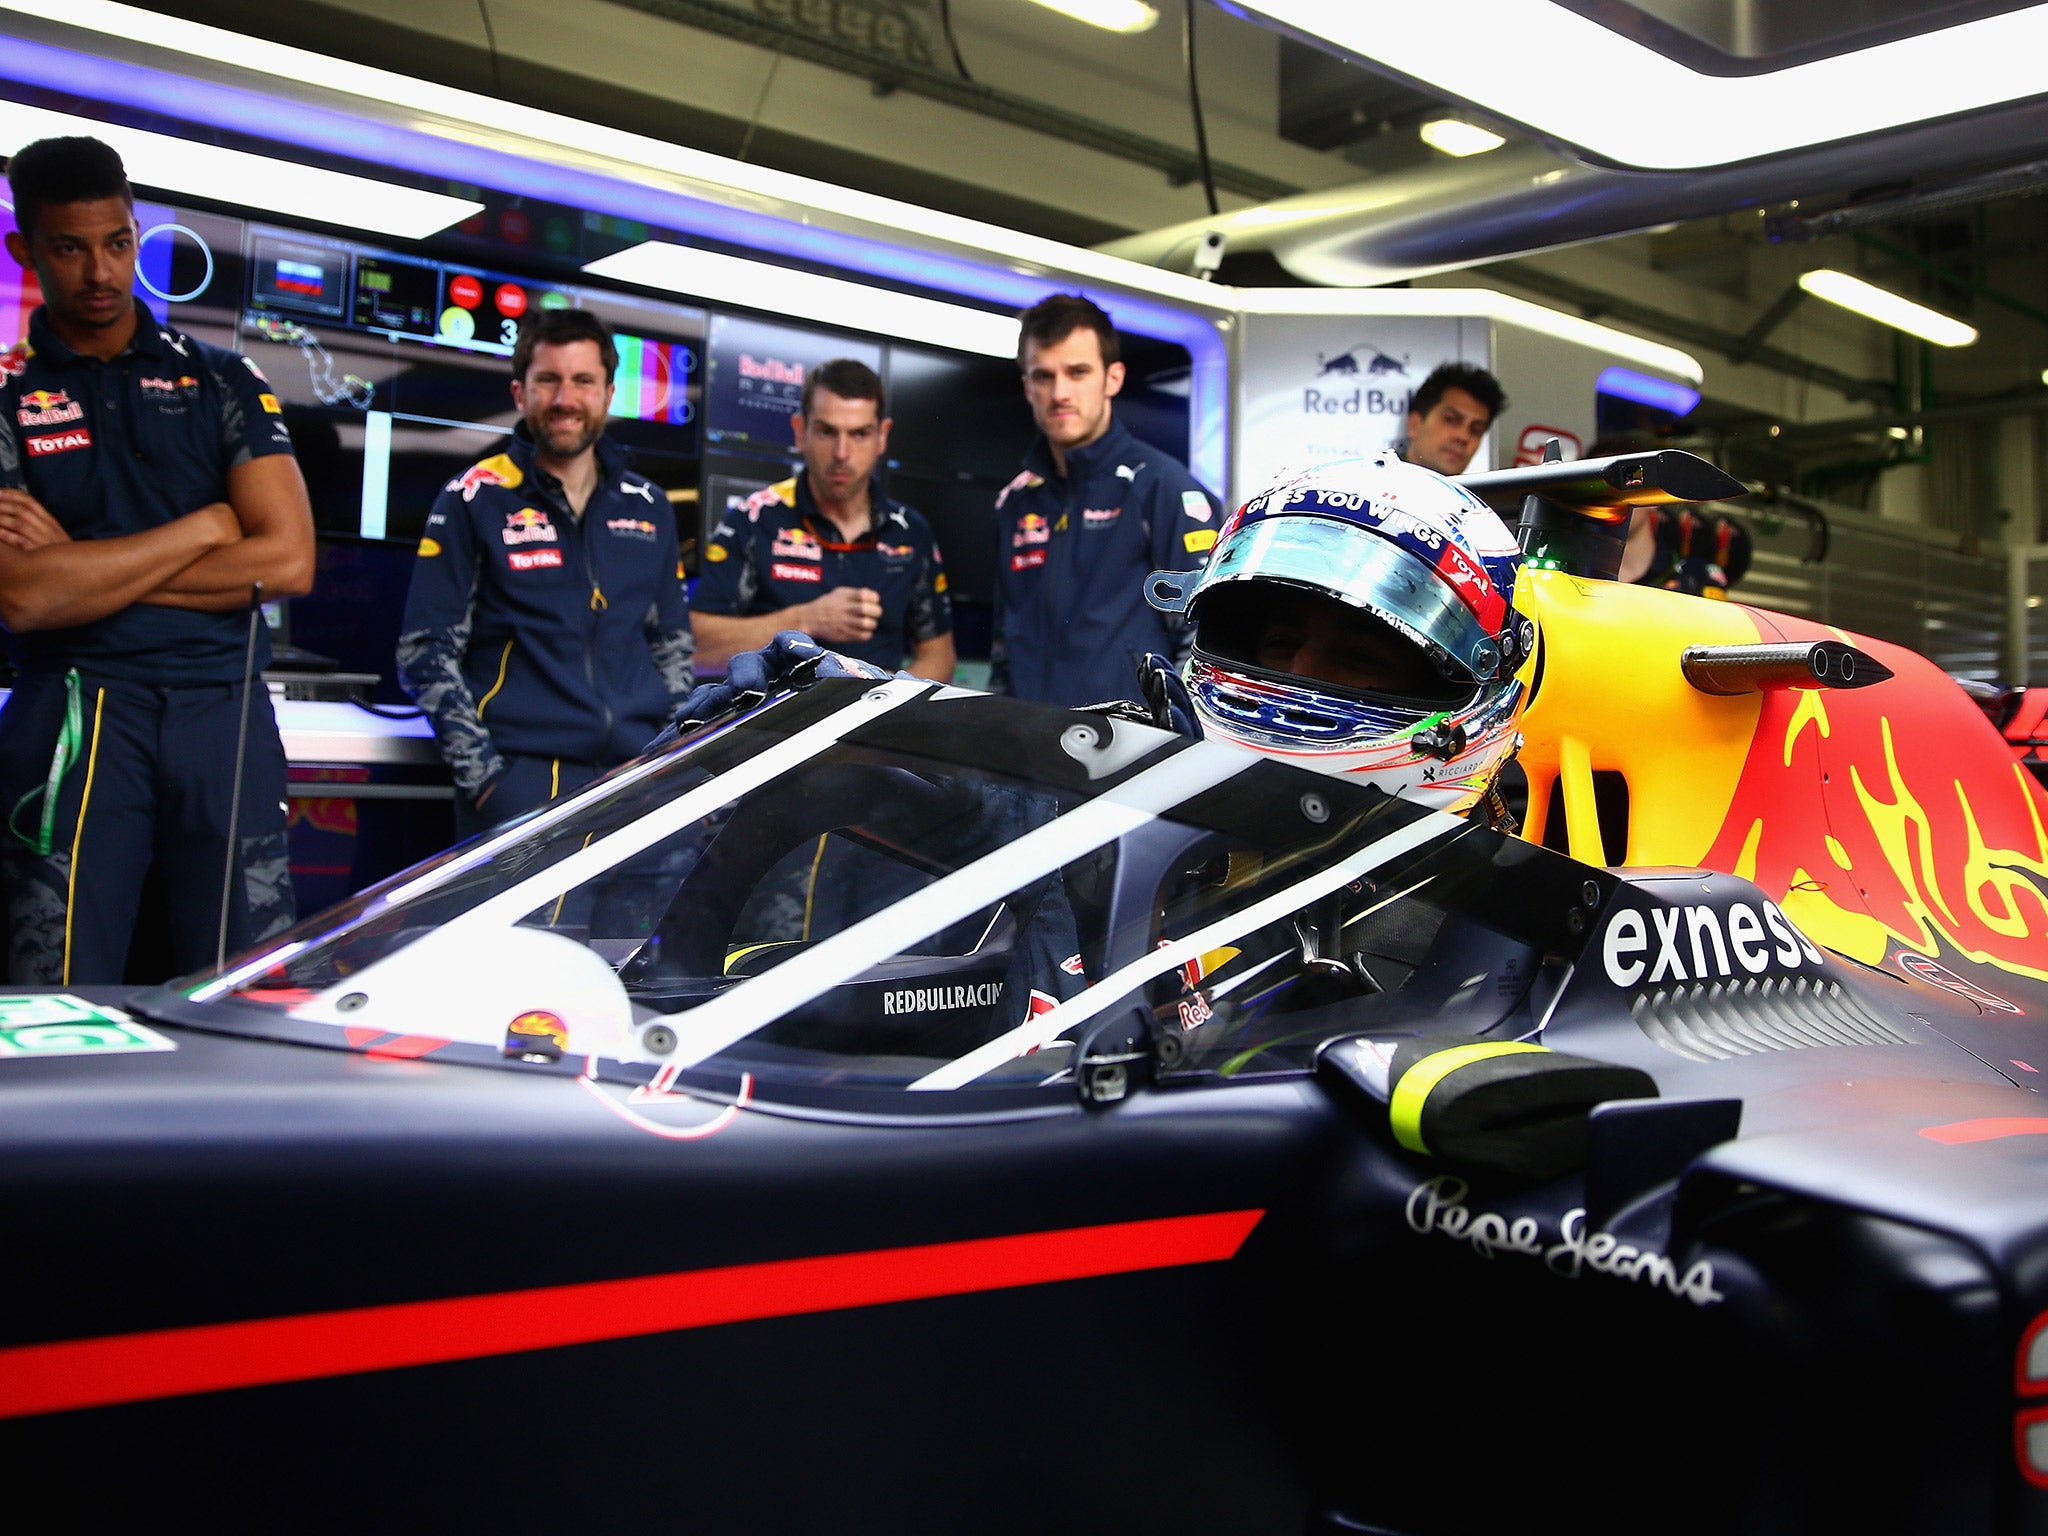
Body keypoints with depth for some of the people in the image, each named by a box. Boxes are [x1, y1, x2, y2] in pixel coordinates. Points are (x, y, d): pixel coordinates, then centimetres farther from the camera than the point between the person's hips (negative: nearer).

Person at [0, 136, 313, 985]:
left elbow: (287, 561, -1)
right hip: (72, 721, -1)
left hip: (224, 717, 1)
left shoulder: (220, 380, 12)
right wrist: (205, 527, -3)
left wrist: (85, 567, -3)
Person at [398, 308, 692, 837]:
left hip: (638, 774, 4)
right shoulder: (474, 500, 3)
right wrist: (483, 774, -9)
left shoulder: (647, 507, 15)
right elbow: (426, 653, 0)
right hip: (522, 776, -3)